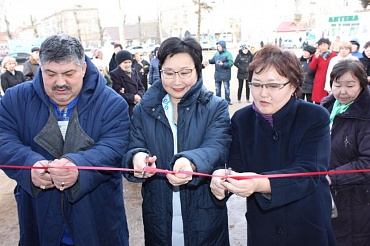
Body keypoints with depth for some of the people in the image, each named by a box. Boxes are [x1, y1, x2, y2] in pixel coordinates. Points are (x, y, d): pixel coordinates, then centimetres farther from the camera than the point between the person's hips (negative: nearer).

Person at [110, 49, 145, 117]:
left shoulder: (134, 71, 12)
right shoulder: (114, 74, -10)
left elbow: (141, 87, 12)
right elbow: (117, 93, -18)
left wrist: (139, 95, -10)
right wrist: (133, 97, -16)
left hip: (137, 107, 7)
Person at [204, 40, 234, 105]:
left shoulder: (228, 54, -12)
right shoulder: (216, 53, 6)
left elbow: (231, 63, -20)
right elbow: (213, 60, 15)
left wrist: (223, 64, -31)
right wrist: (209, 61, -5)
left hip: (225, 75, -6)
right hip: (217, 74, 6)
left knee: (226, 88, 5)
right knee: (217, 88, 14)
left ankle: (228, 100, 16)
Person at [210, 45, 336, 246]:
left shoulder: (316, 117, -13)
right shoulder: (241, 119, -3)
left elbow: (308, 172, -24)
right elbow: (236, 166, -8)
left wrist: (261, 184, -41)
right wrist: (223, 178, -32)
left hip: (309, 228, -2)